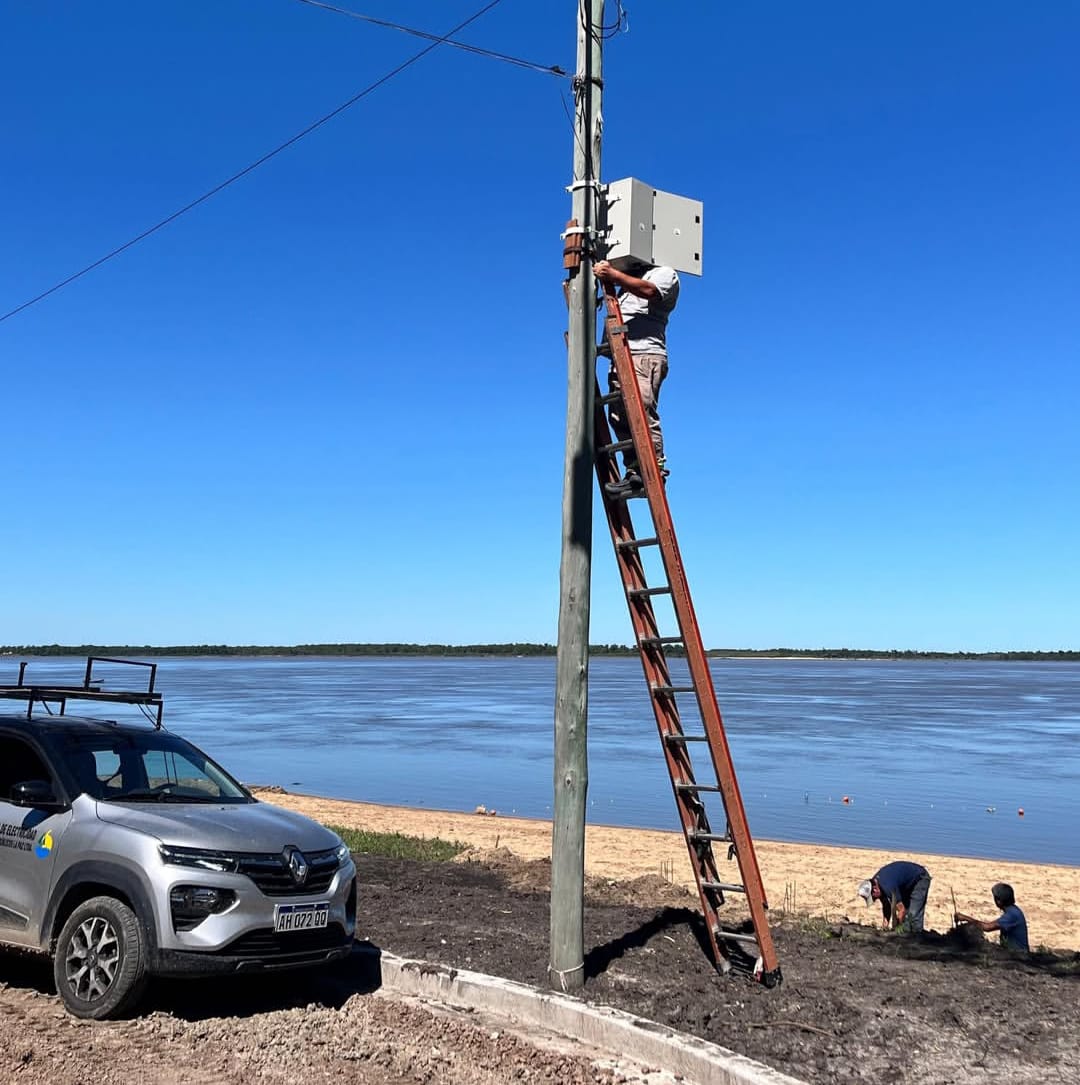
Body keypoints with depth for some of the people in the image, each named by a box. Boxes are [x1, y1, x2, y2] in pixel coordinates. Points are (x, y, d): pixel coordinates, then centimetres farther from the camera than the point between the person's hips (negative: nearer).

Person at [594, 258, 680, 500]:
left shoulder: (665, 273, 9)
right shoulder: (631, 274, 34)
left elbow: (649, 291, -12)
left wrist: (613, 274, -20)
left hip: (645, 355, -8)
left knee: (643, 413, -18)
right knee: (619, 418, -2)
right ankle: (635, 473, -3)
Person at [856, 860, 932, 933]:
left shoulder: (888, 887, -36)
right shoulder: (875, 882, -11)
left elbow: (902, 910, -29)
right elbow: (886, 906, 1)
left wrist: (896, 929, -16)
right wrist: (885, 927, -2)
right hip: (907, 882, 9)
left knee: (914, 913, -16)